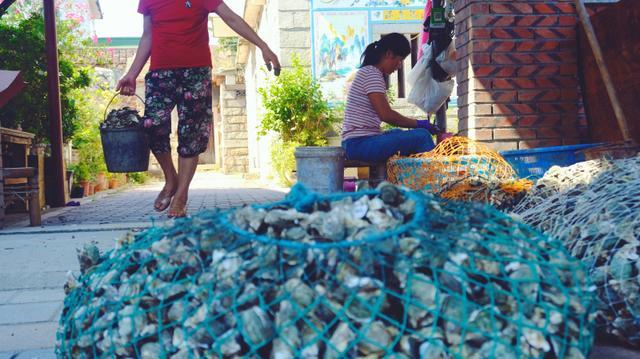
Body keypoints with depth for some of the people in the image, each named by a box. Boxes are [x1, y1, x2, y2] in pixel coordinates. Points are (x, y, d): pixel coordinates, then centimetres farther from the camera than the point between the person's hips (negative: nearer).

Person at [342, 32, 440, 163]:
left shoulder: (370, 73, 21)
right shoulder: (371, 73, -10)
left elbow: (384, 114, 18)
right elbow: (386, 115, -17)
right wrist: (418, 124, -7)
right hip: (360, 144, -11)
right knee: (421, 136, -15)